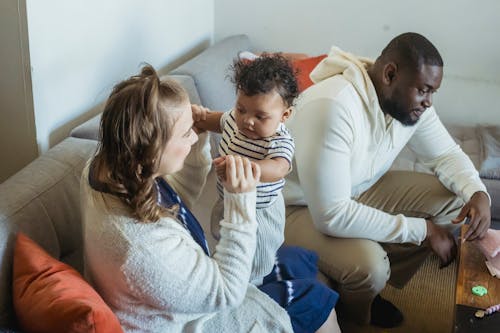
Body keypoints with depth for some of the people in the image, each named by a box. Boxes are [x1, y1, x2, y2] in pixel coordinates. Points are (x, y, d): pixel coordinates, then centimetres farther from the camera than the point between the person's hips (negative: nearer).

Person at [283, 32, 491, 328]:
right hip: (302, 208, -8)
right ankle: (355, 312, 7)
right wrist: (422, 230, -29)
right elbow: (332, 215, -37)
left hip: (361, 191, 8)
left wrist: (477, 193, -19)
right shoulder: (332, 107, -36)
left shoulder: (409, 100, -11)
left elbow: (447, 154, 5)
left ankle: (376, 283, 7)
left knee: (454, 200, -3)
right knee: (370, 266, -32)